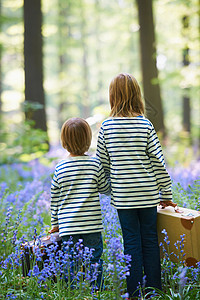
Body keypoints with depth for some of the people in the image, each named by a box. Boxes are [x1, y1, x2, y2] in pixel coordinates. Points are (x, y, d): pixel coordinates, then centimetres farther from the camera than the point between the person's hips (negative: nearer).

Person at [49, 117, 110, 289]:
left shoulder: (60, 168, 1)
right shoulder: (95, 164, -5)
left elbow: (55, 199, 8)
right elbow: (106, 189, 7)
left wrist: (55, 223, 18)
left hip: (67, 227, 1)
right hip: (91, 225, -1)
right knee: (94, 260, 7)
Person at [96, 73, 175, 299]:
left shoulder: (107, 126, -3)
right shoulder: (145, 124, -4)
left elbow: (103, 163, 2)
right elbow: (158, 162, -3)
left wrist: (109, 186, 19)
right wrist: (166, 195, 5)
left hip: (122, 195, 0)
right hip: (148, 194, 0)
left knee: (132, 242, 7)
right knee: (150, 240, 9)